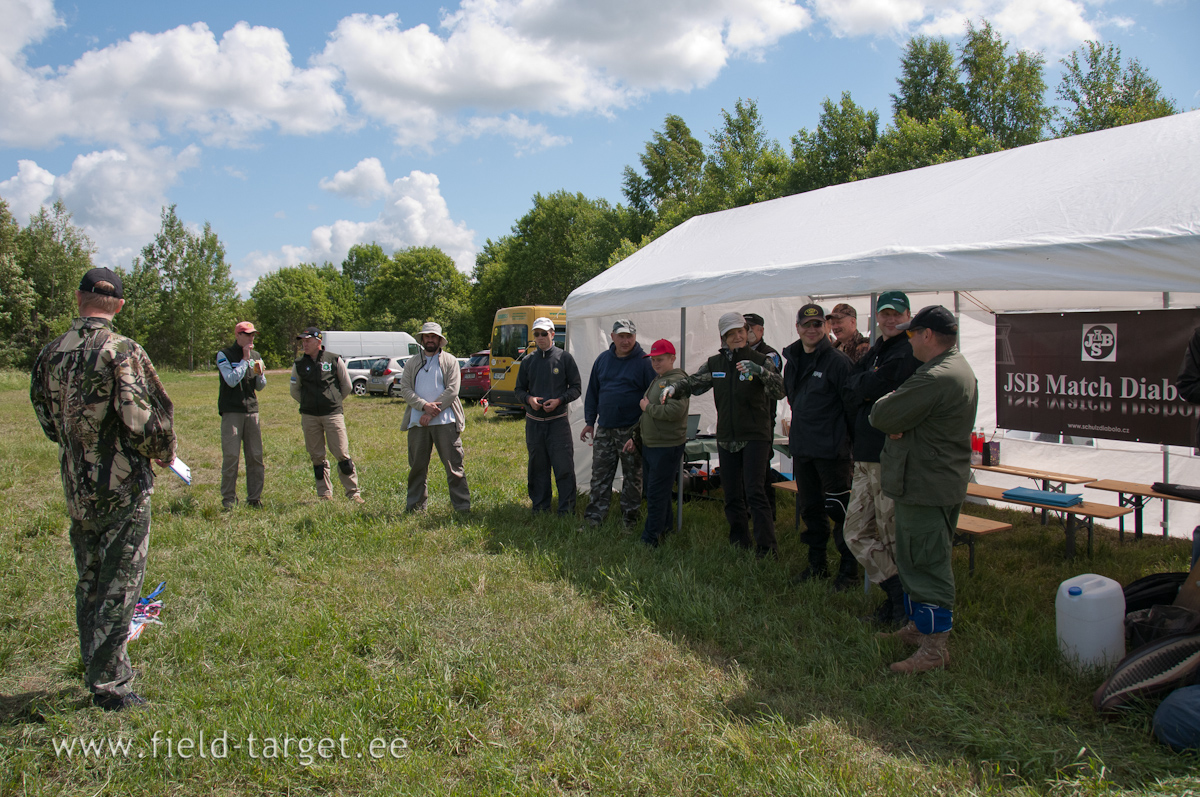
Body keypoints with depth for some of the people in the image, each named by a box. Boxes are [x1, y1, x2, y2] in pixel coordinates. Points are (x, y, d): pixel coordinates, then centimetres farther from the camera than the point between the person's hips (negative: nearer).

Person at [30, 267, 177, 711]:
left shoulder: (50, 353, 4)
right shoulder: (122, 352, -17)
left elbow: (45, 417, 14)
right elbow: (143, 421, -21)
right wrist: (164, 454, -2)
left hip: (75, 488, 7)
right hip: (122, 488, -6)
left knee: (88, 583, 19)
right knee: (119, 586, 2)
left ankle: (97, 670, 31)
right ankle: (110, 686, 8)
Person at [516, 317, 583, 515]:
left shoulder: (564, 358, 1)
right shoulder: (528, 361, 10)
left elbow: (576, 388, 3)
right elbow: (519, 390, 15)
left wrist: (559, 400, -13)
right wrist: (529, 399, -7)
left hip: (558, 421, -3)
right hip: (534, 422, 3)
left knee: (564, 467, -5)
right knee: (538, 467, 10)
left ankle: (567, 510, 3)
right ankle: (539, 507, 21)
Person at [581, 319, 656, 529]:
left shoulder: (644, 361, -6)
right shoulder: (602, 359, 9)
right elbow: (592, 392, 16)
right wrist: (589, 421, 13)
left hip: (632, 431, -4)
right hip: (604, 429, 4)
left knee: (632, 476, 6)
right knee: (599, 475, 7)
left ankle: (629, 517, 18)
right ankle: (594, 517, 13)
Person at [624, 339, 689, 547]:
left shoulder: (677, 380, -13)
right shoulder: (657, 381, 17)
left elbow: (675, 411, -28)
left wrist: (648, 407, -15)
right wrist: (636, 437, 23)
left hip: (667, 447, -10)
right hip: (649, 445, 10)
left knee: (656, 494, -7)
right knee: (657, 492, 17)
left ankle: (650, 540, -1)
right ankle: (663, 529, 28)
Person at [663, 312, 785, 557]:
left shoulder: (760, 360, -4)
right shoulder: (715, 364, 9)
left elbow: (778, 392, -15)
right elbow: (694, 382, 4)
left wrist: (760, 371, -33)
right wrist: (674, 387, -17)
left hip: (755, 437, -5)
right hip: (727, 439, 5)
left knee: (755, 492, -13)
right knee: (732, 496, 10)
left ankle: (767, 546, -7)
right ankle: (739, 543, 23)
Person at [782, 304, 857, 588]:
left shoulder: (838, 361, -11)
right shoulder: (792, 361, 11)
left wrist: (842, 436, -9)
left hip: (831, 449, -7)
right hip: (801, 447, 7)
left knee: (838, 508, -3)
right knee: (810, 509, 14)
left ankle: (849, 568, 9)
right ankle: (817, 564, 26)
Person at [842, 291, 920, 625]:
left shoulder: (908, 352, -8)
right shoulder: (874, 352, 20)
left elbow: (877, 386, -15)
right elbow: (849, 390, 13)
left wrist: (863, 385, 3)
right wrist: (870, 385, -4)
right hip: (865, 457, 9)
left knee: (892, 535, 0)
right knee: (856, 533, 8)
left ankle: (902, 601, 14)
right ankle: (898, 591, 17)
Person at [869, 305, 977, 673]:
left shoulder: (935, 378, -23)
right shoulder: (960, 369, 15)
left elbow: (881, 415, -22)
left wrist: (890, 412, 0)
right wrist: (899, 426, -5)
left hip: (925, 487, -11)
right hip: (944, 481, 11)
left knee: (925, 564, -4)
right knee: (918, 560, 20)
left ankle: (935, 646, 3)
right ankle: (920, 626, 32)